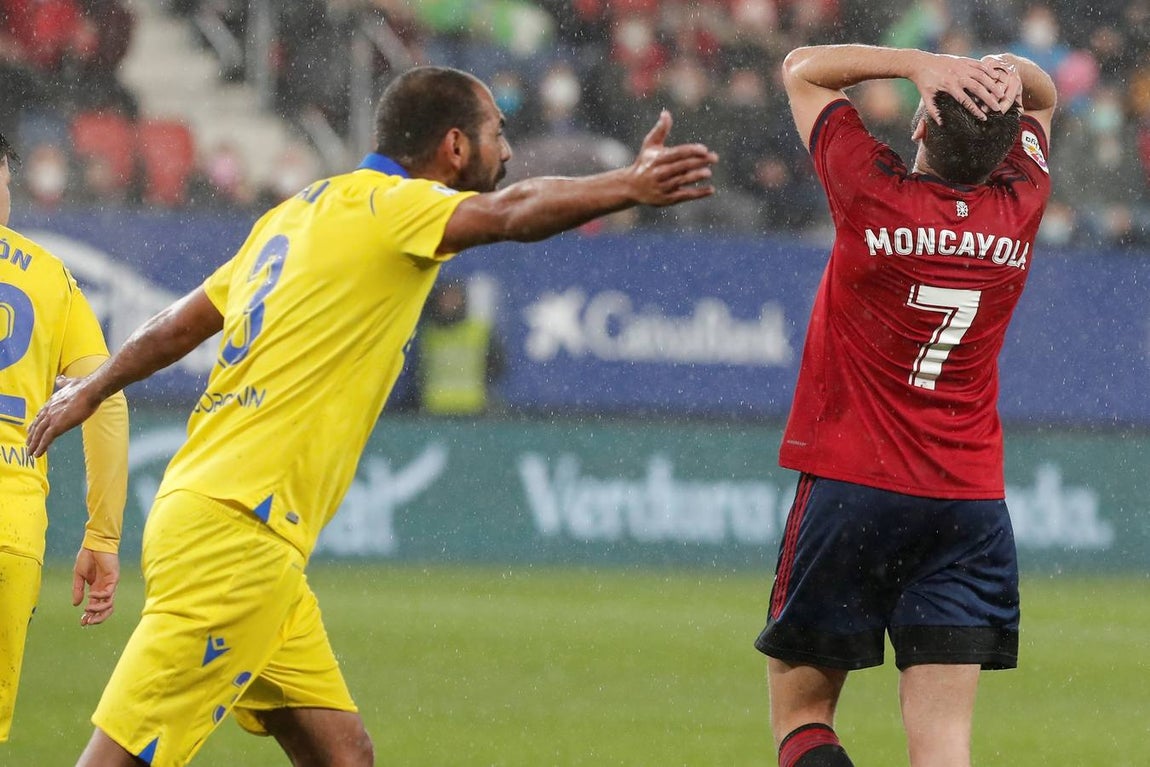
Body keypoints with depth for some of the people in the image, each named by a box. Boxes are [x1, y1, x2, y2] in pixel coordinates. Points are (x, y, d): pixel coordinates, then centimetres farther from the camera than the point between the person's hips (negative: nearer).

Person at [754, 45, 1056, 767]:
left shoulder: (875, 195, -12)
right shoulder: (1021, 207, -1)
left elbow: (803, 67, 4)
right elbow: (1043, 97, 20)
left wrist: (921, 63, -9)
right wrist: (1007, 76, -4)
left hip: (849, 487, -3)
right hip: (972, 501, 3)